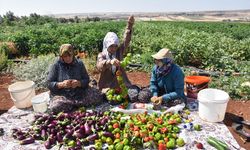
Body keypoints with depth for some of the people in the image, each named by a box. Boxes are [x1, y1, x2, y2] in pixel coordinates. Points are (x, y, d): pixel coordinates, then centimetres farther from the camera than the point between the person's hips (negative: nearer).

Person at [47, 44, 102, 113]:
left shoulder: (79, 63, 3)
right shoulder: (56, 65, -2)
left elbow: (86, 80, 4)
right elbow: (49, 84, -3)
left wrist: (79, 83, -18)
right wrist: (61, 84, -22)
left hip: (79, 93, 2)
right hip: (62, 95, -2)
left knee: (97, 95, -20)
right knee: (56, 106, -34)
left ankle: (72, 103, -10)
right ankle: (77, 103, -8)